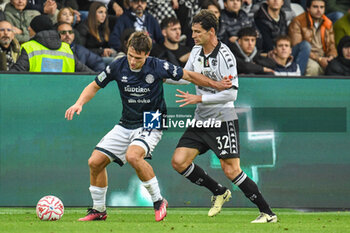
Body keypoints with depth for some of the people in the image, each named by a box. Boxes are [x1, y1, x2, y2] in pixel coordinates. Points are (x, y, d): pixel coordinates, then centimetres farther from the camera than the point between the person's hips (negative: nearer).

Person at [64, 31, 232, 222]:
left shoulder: (157, 67, -16)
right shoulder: (118, 67, -8)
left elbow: (188, 76, -2)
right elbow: (95, 86, 5)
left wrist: (216, 85, -2)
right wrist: (79, 103, -11)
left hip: (151, 125, -5)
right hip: (126, 125, 5)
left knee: (133, 156, -33)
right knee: (95, 162, -4)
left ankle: (158, 201, -16)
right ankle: (99, 210, 15)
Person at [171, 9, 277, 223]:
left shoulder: (225, 56, -17)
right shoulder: (196, 51, 6)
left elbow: (231, 93, -21)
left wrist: (199, 98, -21)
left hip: (223, 120, -8)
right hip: (201, 120, 8)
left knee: (231, 171, -11)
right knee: (179, 161, -3)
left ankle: (268, 213, -1)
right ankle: (219, 192, 16)